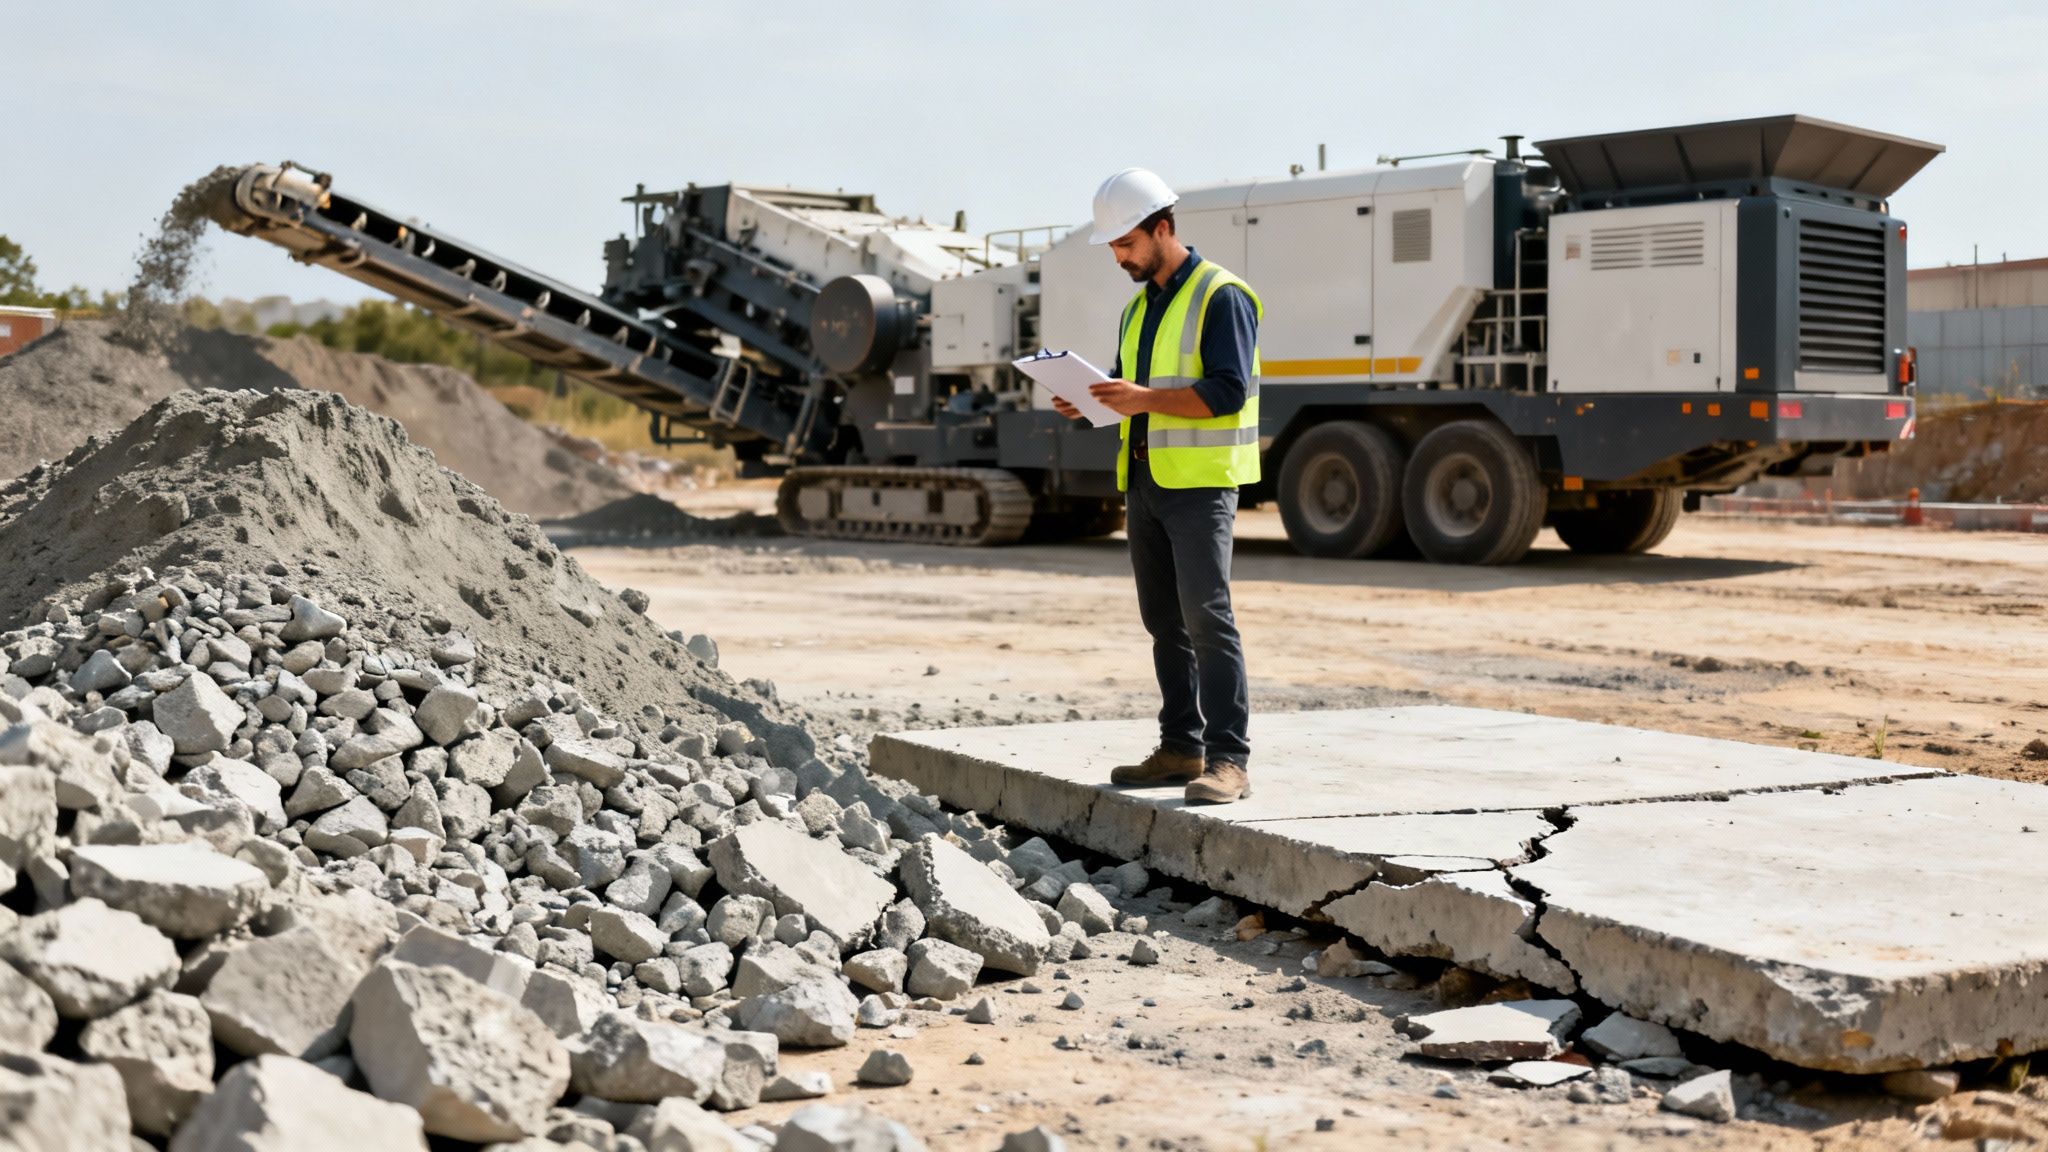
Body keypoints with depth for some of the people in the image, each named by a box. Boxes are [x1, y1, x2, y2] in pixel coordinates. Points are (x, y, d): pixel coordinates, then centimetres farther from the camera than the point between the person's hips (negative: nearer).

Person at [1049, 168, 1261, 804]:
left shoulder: (1221, 296, -8)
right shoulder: (1139, 306, 19)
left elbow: (1227, 393, -16)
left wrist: (1144, 398, -22)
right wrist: (1093, 403, 4)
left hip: (1200, 481, -8)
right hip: (1145, 481, 8)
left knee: (1206, 617, -13)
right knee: (1165, 622, 10)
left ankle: (1229, 759, -11)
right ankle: (1181, 747, 17)